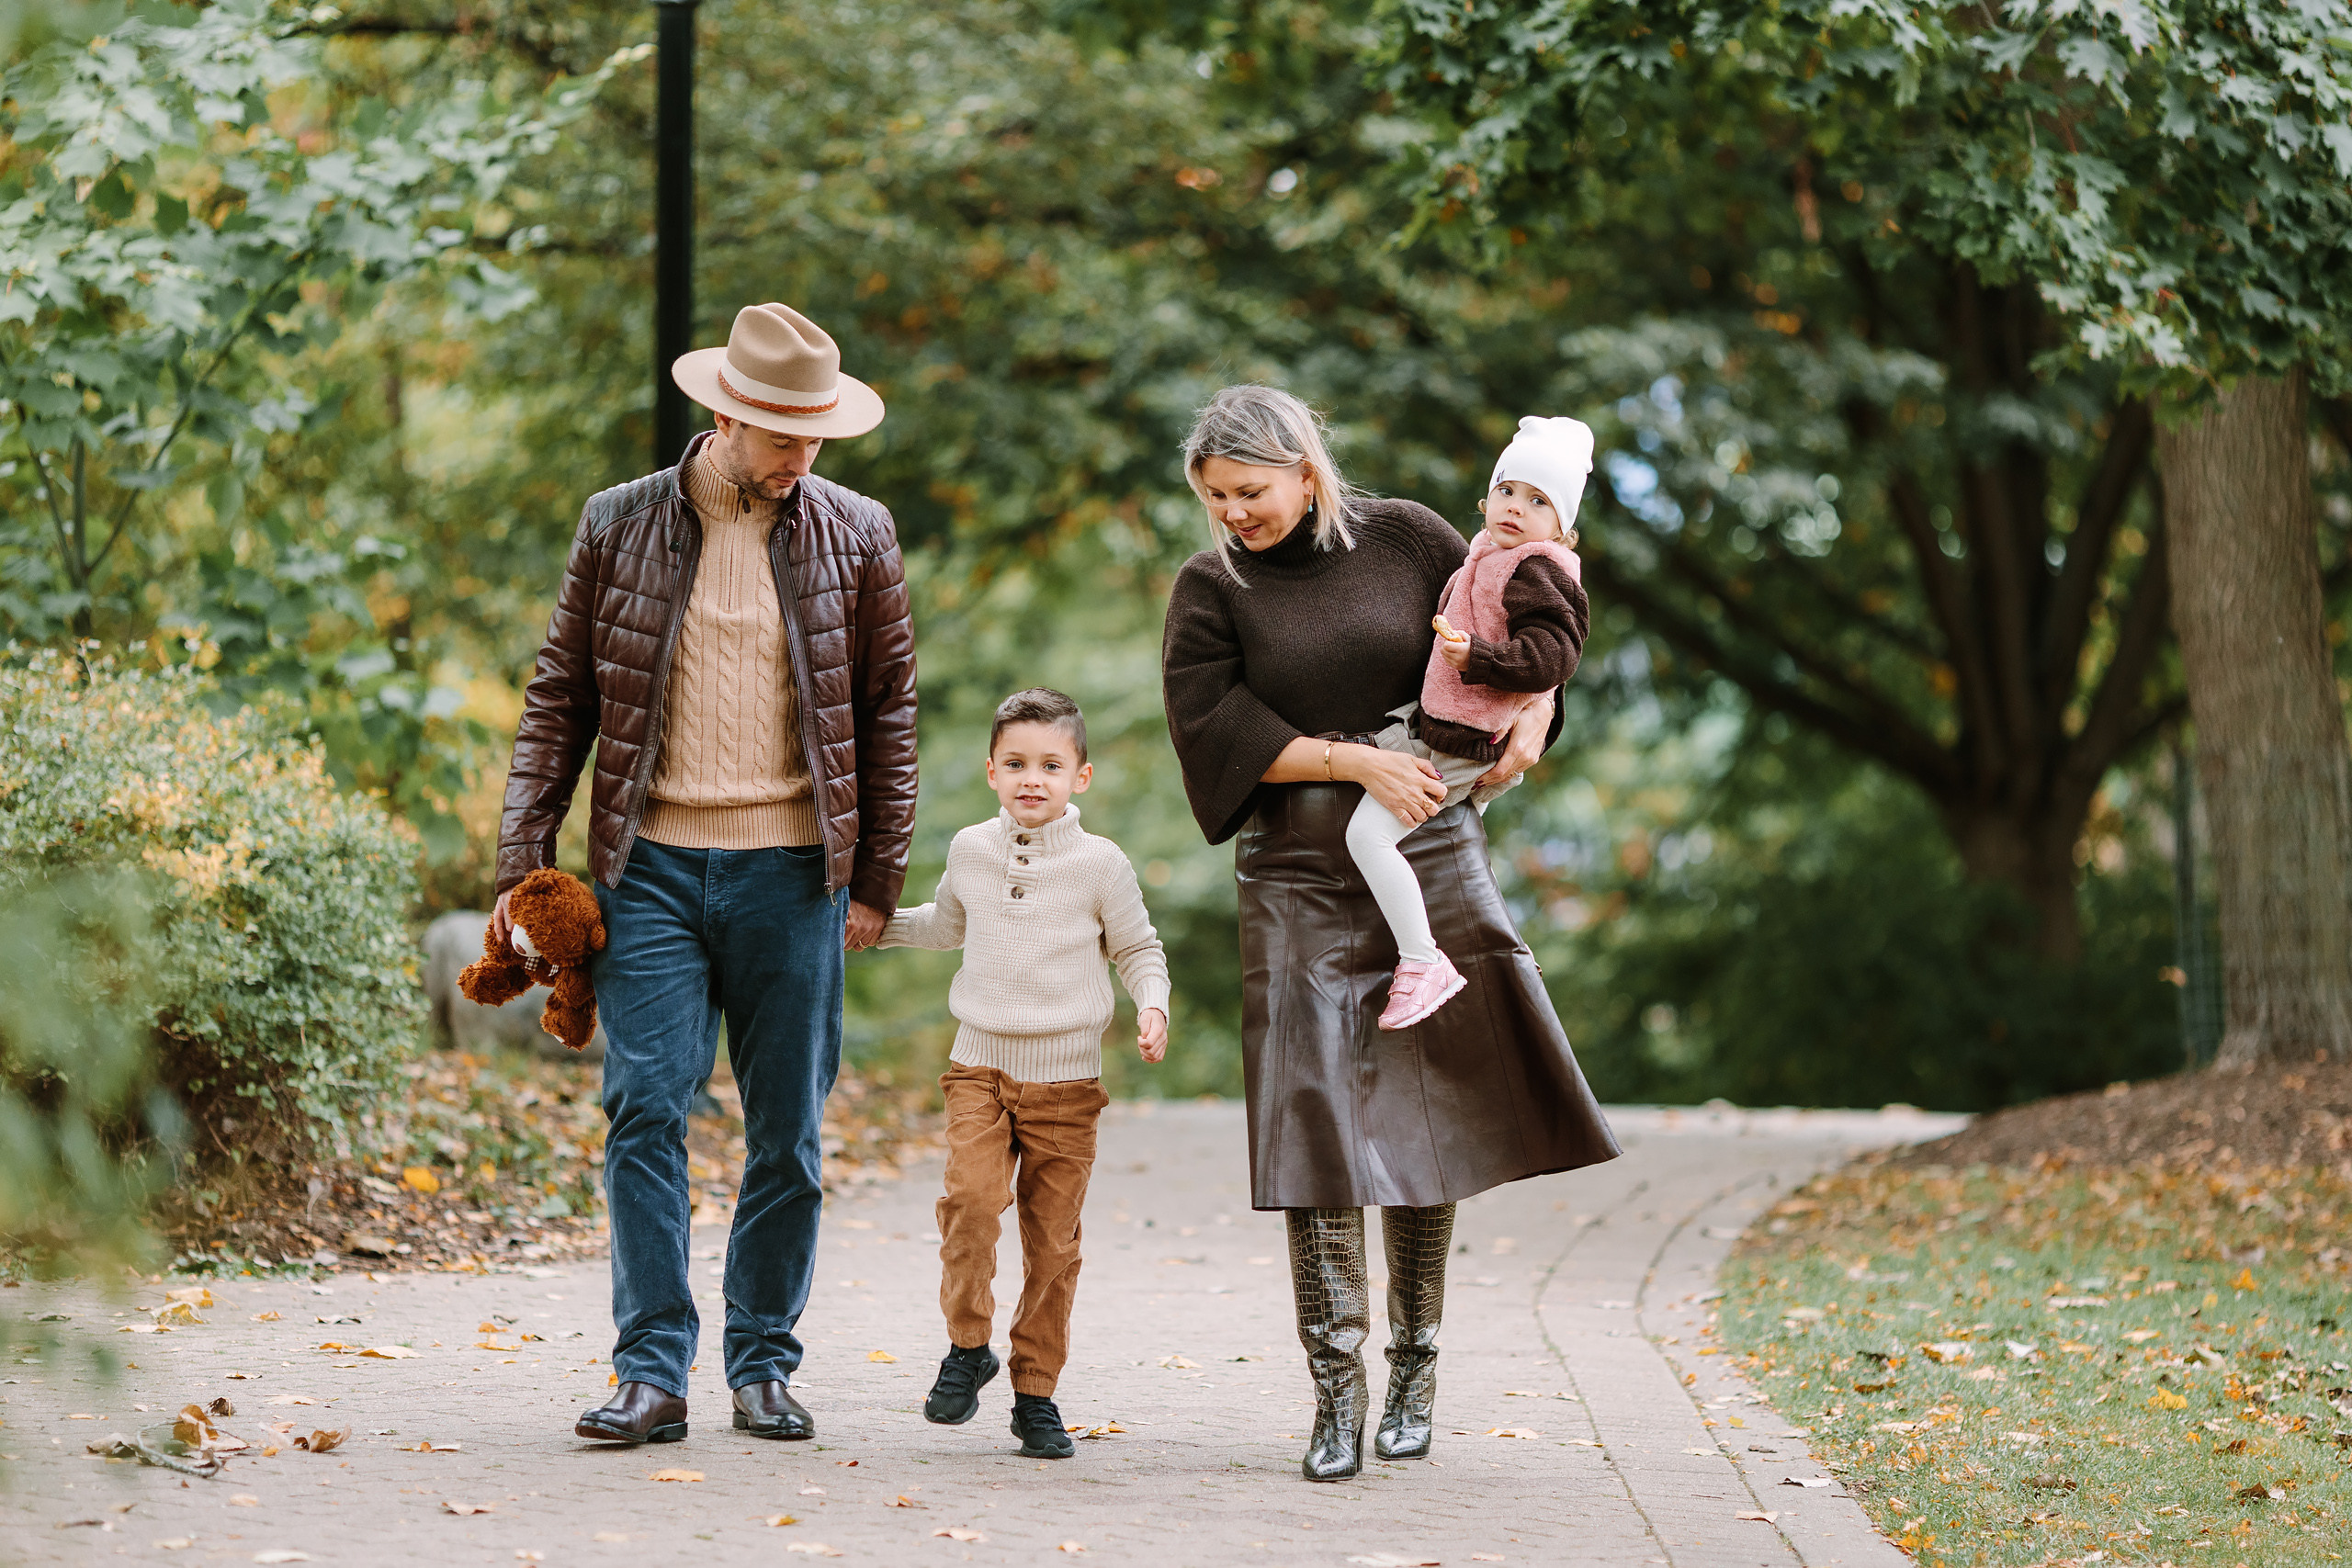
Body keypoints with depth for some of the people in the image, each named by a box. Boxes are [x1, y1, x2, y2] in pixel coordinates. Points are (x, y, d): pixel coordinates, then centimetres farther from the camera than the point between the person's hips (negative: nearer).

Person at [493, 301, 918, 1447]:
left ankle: (764, 1363, 16)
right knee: (646, 1108, -8)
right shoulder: (620, 527, 5)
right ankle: (652, 1371, -5)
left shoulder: (854, 537, 6)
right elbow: (559, 699, 8)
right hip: (653, 867, -1)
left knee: (787, 1131, 5)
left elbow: (889, 713, 9)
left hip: (792, 872, 1)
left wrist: (877, 879, 5)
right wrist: (525, 860, 1)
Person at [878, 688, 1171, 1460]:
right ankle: (967, 1345, -2)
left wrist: (1152, 1008, -8)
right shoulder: (970, 851, 8)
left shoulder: (1100, 863, -1)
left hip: (1065, 1077, -1)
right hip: (980, 1063, 2)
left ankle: (1036, 1390, 10)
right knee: (971, 1199, -20)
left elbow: (1138, 949, 9)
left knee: (1052, 1237, 0)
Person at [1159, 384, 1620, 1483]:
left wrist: (1530, 714, -3)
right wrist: (1359, 760, -15)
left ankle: (1416, 1360, 19)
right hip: (1301, 884, -1)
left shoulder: (1403, 539, 4)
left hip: (1432, 864, 1)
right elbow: (1216, 729, -8)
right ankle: (1338, 1389, -3)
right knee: (1318, 1125, -7)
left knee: (1437, 1112, 4)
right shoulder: (1211, 589, 1)